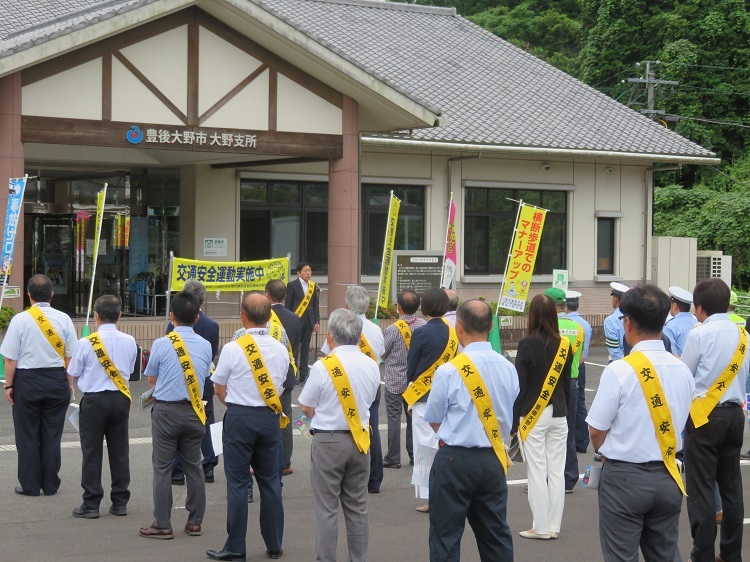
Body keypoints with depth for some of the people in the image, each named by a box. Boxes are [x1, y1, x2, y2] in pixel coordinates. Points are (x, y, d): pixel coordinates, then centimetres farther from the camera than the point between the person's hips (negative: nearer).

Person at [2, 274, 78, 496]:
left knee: (27, 435, 7)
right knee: (52, 435, 9)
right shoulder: (63, 319, -3)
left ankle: (30, 485, 10)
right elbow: (70, 356, 1)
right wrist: (70, 384, 10)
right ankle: (50, 485, 14)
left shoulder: (20, 320, -10)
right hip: (57, 380, 2)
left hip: (27, 380, -2)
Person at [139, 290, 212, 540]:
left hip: (166, 410, -4)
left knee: (163, 468, 2)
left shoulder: (161, 344, -11)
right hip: (194, 410, 4)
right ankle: (194, 521, 18)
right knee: (193, 465, 13)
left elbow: (151, 378, 0)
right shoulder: (205, 346, 0)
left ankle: (162, 524, 4)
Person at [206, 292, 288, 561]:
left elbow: (220, 390, -2)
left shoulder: (232, 349, -13)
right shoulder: (280, 350, 0)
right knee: (270, 481, 13)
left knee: (237, 483, 2)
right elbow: (279, 386, 8)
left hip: (239, 418, -4)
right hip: (270, 418, 4)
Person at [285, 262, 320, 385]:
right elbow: (287, 305, -3)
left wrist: (316, 321, 5)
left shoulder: (313, 286, 10)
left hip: (309, 321, 4)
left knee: (305, 348, 9)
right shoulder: (292, 285, -3)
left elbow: (316, 305, 12)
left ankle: (304, 375, 13)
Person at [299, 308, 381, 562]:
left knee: (326, 508, 3)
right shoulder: (371, 366, -1)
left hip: (328, 441, -4)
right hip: (360, 440, 5)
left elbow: (307, 408, -6)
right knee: (357, 507, 13)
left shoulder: (323, 367, -15)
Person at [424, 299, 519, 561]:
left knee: (446, 536, 3)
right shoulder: (508, 368, -1)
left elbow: (434, 421, -3)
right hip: (494, 459, 5)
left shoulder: (449, 371, -15)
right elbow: (509, 419, 9)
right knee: (496, 534, 14)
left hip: (455, 460, -5)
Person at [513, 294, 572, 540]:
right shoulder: (564, 345, 1)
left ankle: (541, 527, 4)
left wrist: (513, 420, -4)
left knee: (537, 471, 1)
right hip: (558, 415, 4)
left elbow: (519, 385, -10)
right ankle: (553, 526, 13)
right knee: (556, 471, 8)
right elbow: (567, 384, 9)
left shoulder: (528, 344, -12)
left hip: (533, 416, -4)